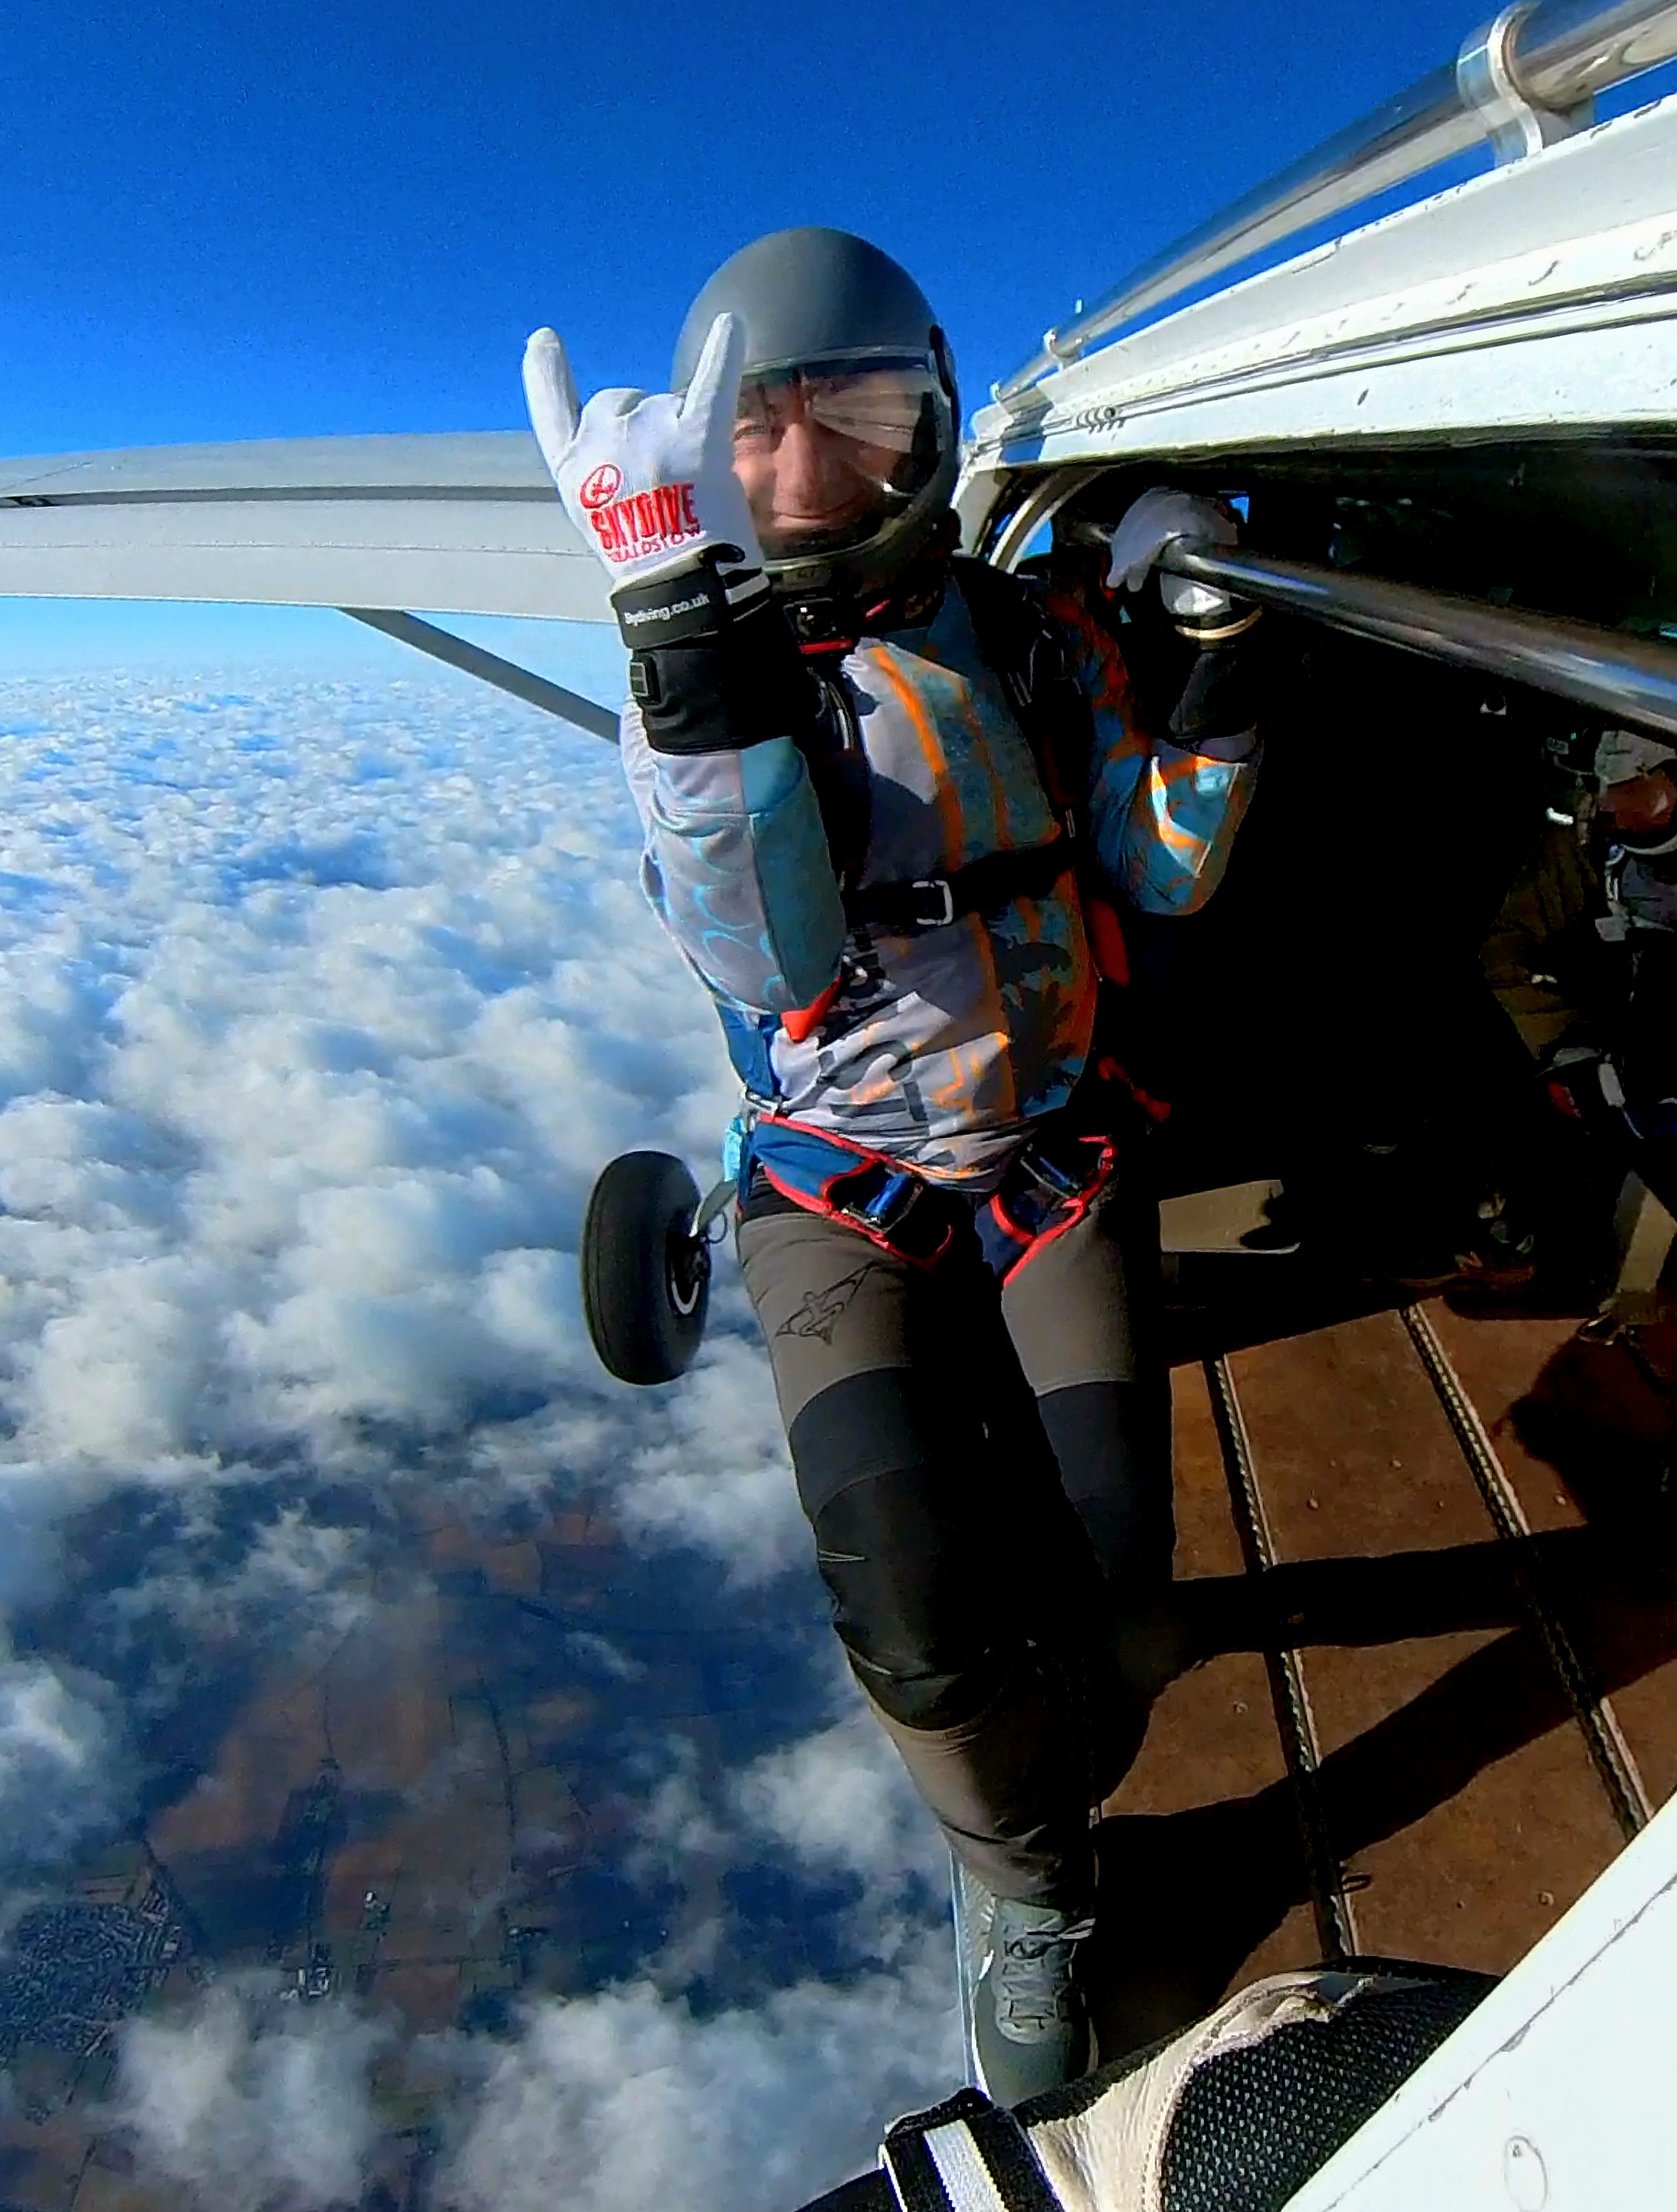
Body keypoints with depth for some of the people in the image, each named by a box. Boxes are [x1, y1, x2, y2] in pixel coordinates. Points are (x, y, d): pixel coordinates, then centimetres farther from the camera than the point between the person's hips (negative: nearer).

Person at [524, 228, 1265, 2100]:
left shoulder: (1024, 638, 4)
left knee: (1103, 1560, -12)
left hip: (1051, 1149, 2)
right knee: (914, 1597, -19)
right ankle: (1037, 1893, 16)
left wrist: (1212, 670, -7)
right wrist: (691, 645, -31)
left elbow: (1158, 876, 6)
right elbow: (772, 965, -23)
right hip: (838, 1183, -2)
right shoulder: (689, 672, -5)